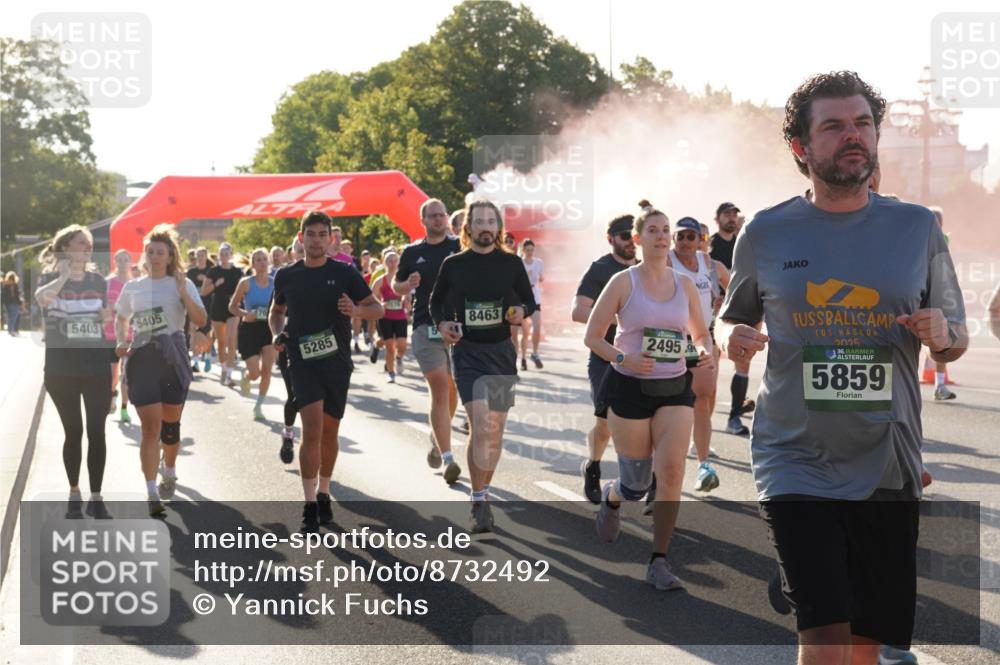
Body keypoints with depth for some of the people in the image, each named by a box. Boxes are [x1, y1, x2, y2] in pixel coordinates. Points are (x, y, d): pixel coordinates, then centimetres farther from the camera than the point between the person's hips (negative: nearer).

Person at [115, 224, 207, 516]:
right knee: (151, 426, -9)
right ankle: (152, 493, -10)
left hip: (173, 357, 0)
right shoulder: (132, 287, 8)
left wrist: (184, 295, -20)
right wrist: (121, 342, 4)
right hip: (141, 359, 0)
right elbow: (120, 319, 23)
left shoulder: (182, 284, 2)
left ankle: (169, 471, 38)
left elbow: (201, 321, -8)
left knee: (170, 423, 10)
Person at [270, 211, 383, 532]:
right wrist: (278, 334, 0)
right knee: (312, 430, -14)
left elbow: (377, 309, 2)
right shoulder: (287, 276, 4)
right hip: (303, 361, -1)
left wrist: (355, 311, -19)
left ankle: (323, 493, 31)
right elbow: (277, 312, 20)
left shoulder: (345, 273, -1)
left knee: (329, 432, 11)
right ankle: (309, 505, -9)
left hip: (337, 362, 1)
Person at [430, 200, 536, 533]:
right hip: (468, 352, -2)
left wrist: (522, 312, -10)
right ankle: (479, 503, -9)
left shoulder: (511, 263, 4)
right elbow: (436, 301, 14)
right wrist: (441, 323, -6)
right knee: (481, 426, -16)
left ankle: (482, 493, 25)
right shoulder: (454, 264, 2)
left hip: (502, 352, 3)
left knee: (496, 429, 8)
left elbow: (529, 300, 12)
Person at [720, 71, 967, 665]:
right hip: (797, 464, -2)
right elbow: (733, 317, 15)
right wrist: (732, 338, -9)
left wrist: (944, 335, -13)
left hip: (887, 467, 2)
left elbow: (958, 342, 11)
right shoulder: (766, 234, 0)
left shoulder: (918, 227, 3)